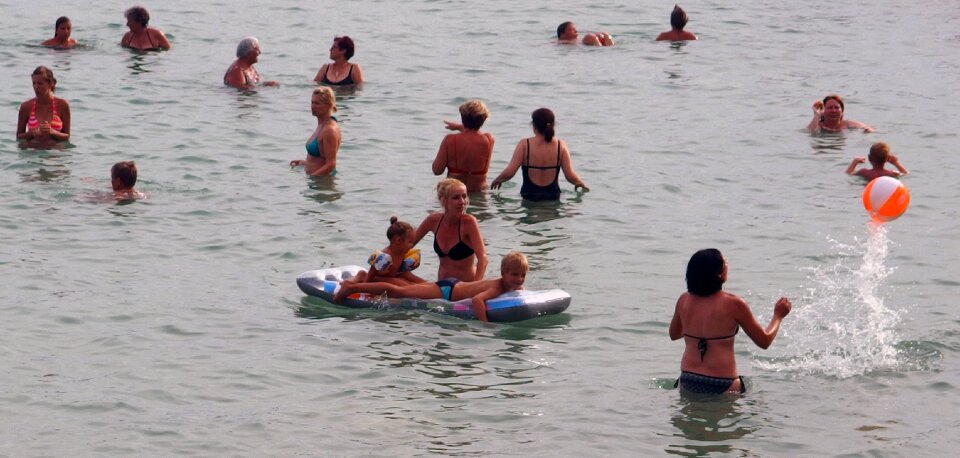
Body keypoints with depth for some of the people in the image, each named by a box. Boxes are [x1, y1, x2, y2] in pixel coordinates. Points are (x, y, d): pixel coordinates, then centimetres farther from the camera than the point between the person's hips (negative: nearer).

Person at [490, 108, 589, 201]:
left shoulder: (524, 145, -5)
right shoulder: (560, 145, -1)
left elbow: (509, 173, -8)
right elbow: (570, 176, -2)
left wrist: (497, 181, 13)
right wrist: (581, 184, 20)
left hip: (529, 196, -1)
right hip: (553, 196, 2)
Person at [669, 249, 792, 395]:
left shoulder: (684, 301, 3)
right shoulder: (733, 304, -10)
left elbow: (674, 335, 22)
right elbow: (764, 341, 1)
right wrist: (778, 315, 17)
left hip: (687, 381, 5)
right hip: (722, 385, -5)